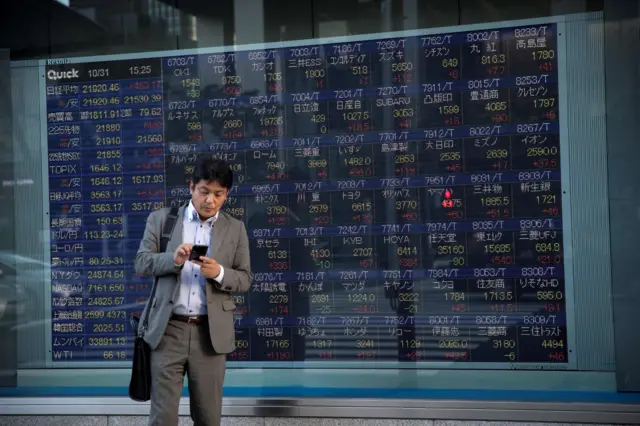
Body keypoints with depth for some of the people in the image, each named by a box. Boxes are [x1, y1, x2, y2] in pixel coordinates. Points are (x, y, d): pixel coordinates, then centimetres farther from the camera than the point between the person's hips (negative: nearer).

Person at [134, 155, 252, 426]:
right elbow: (141, 263, 0)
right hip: (168, 330, -1)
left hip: (211, 333, 1)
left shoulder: (235, 229, 7)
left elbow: (244, 279, 6)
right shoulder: (161, 219, 5)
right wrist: (173, 258, -18)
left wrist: (219, 272, -15)